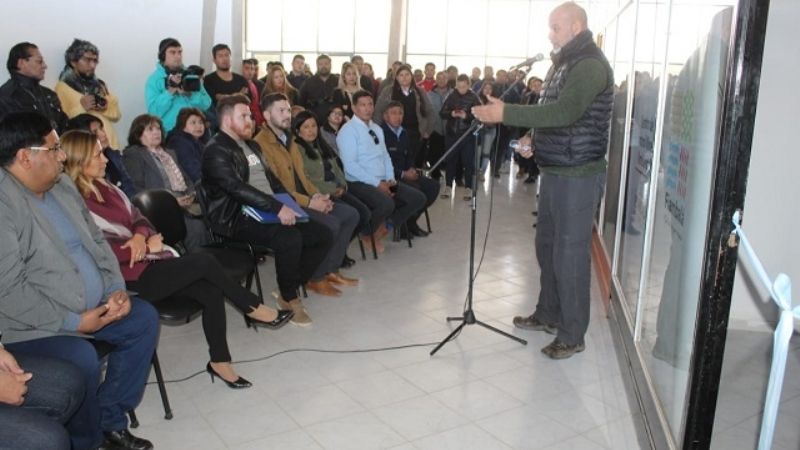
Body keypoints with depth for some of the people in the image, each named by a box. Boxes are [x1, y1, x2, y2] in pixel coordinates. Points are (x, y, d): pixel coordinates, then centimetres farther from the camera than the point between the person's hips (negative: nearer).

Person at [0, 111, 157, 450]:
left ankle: (110, 419, 10)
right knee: (81, 359, -30)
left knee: (144, 319, 2)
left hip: (92, 307, 9)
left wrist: (116, 290, -2)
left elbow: (96, 240, 13)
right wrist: (73, 322, -21)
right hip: (33, 326, -9)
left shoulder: (62, 185, 7)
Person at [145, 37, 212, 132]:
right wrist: (170, 91, -20)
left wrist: (189, 93, -15)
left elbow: (206, 104, 1)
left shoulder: (190, 74, 8)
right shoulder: (154, 79, -2)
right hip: (168, 134, -3)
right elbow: (154, 111, -13)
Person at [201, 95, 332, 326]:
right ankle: (289, 298, -12)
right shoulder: (216, 151, -9)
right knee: (290, 238, -34)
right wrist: (277, 207, -28)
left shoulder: (252, 146, 21)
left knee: (323, 235, -2)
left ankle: (289, 287, 6)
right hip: (238, 218, -9)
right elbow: (237, 188, -22)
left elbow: (270, 178, 24)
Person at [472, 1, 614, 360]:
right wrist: (535, 140, 7)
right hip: (554, 172, 9)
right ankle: (548, 314, 32)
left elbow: (565, 112, -29)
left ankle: (572, 336, 8)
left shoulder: (591, 65, -15)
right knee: (547, 247, 17)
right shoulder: (564, 63, 15)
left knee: (569, 254, -4)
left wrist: (506, 114, -32)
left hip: (577, 176, -9)